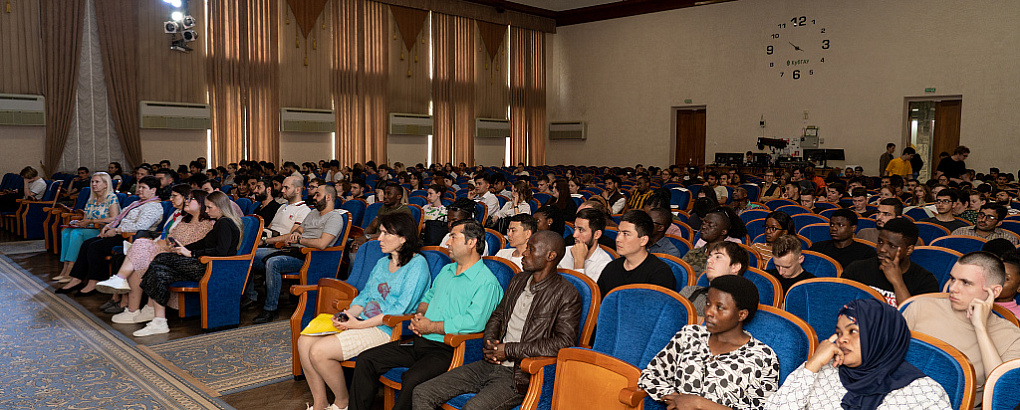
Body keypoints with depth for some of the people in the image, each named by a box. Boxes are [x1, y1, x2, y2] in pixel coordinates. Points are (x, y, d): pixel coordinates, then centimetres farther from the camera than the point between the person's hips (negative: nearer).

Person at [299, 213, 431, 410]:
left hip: (386, 330, -9)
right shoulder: (382, 262, 18)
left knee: (319, 351, -20)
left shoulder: (417, 264, -10)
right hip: (362, 322, 9)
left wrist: (359, 324, -18)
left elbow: (401, 309, -17)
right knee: (305, 341, -6)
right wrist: (346, 316, -3)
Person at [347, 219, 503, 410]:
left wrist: (431, 327, -14)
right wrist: (419, 315, 5)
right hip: (419, 343, 8)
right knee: (366, 360, -3)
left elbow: (474, 322, -22)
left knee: (411, 380, -34)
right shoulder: (446, 270, 19)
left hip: (446, 350, -8)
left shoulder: (487, 282, -10)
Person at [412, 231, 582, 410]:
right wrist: (489, 342, 3)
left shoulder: (567, 294, -7)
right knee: (422, 393, -5)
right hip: (490, 364, 7)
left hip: (519, 375, -7)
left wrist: (510, 350, -14)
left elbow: (564, 343, -16)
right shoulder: (518, 280, 15)